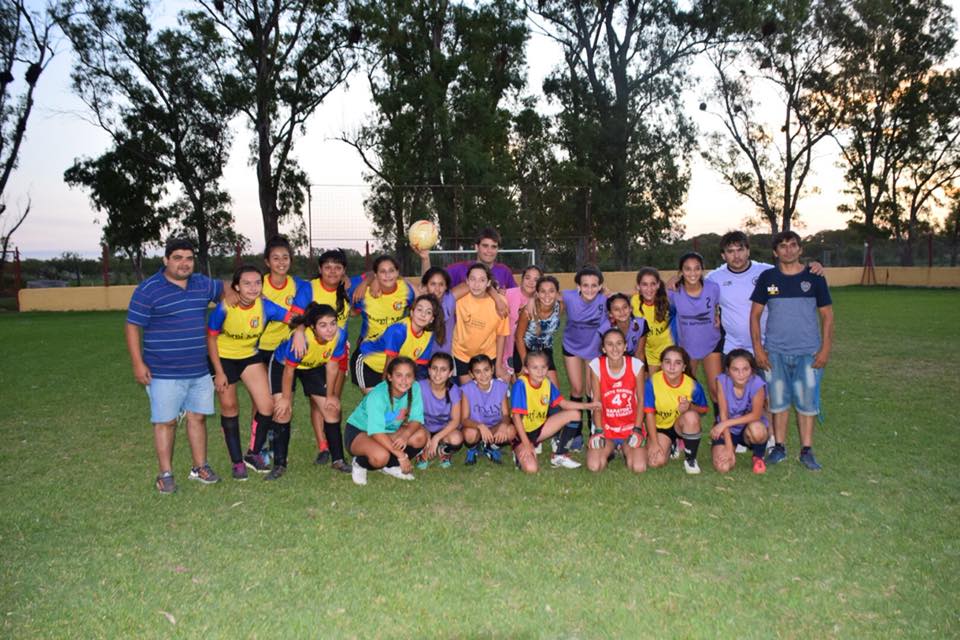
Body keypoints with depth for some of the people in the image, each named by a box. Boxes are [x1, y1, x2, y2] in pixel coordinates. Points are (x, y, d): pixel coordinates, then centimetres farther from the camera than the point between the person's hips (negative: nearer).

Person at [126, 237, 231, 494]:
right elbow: (133, 327, -7)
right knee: (166, 421, 2)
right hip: (164, 373, -5)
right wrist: (138, 363, -12)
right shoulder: (148, 289, -8)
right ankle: (165, 474, 13)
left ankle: (200, 467, 23)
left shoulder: (203, 284, 8)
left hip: (199, 369, 5)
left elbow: (224, 288, 30)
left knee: (198, 417, 11)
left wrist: (229, 296, 7)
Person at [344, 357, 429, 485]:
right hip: (359, 431, -6)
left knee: (420, 436, -21)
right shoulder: (377, 396, -31)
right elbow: (377, 432, -34)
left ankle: (389, 466, 3)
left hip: (389, 430, 6)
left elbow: (416, 419, -14)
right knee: (381, 456, -36)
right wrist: (401, 455, -35)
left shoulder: (415, 388, -17)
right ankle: (360, 464, 1)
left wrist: (405, 435, -36)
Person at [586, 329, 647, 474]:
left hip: (631, 427, 0)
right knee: (594, 466, -19)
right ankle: (610, 449, 16)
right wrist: (599, 431, -11)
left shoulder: (636, 364, -12)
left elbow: (641, 400, -3)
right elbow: (597, 402, -6)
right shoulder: (596, 365, -13)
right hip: (606, 428, 0)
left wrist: (637, 430, -9)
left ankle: (625, 449, 17)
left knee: (639, 468, -19)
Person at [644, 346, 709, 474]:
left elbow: (703, 409, -4)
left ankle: (690, 459, -12)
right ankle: (671, 446, 17)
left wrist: (690, 407, -28)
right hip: (660, 427, 0)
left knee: (691, 416, -35)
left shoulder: (692, 385, -20)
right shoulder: (652, 382, -23)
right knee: (656, 461, -22)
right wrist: (654, 443, -16)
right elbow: (649, 413, -16)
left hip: (681, 425, 0)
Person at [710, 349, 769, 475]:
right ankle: (734, 448, 18)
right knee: (722, 467, -20)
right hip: (728, 430, 2)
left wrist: (726, 423, -26)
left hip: (749, 427, -1)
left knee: (756, 429, -38)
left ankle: (758, 457, -2)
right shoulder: (722, 381, -19)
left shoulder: (757, 384, -23)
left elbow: (756, 415, -20)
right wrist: (729, 447, -21)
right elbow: (723, 415, -17)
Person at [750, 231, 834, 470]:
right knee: (778, 400, 7)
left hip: (808, 352, 0)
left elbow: (827, 315, 4)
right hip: (775, 352, 1)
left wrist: (825, 348, -4)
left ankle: (806, 450, 15)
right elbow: (755, 314, 4)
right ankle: (779, 446, 20)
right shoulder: (767, 278, 3)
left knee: (807, 401, 4)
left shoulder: (814, 277, 2)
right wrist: (758, 348, -2)